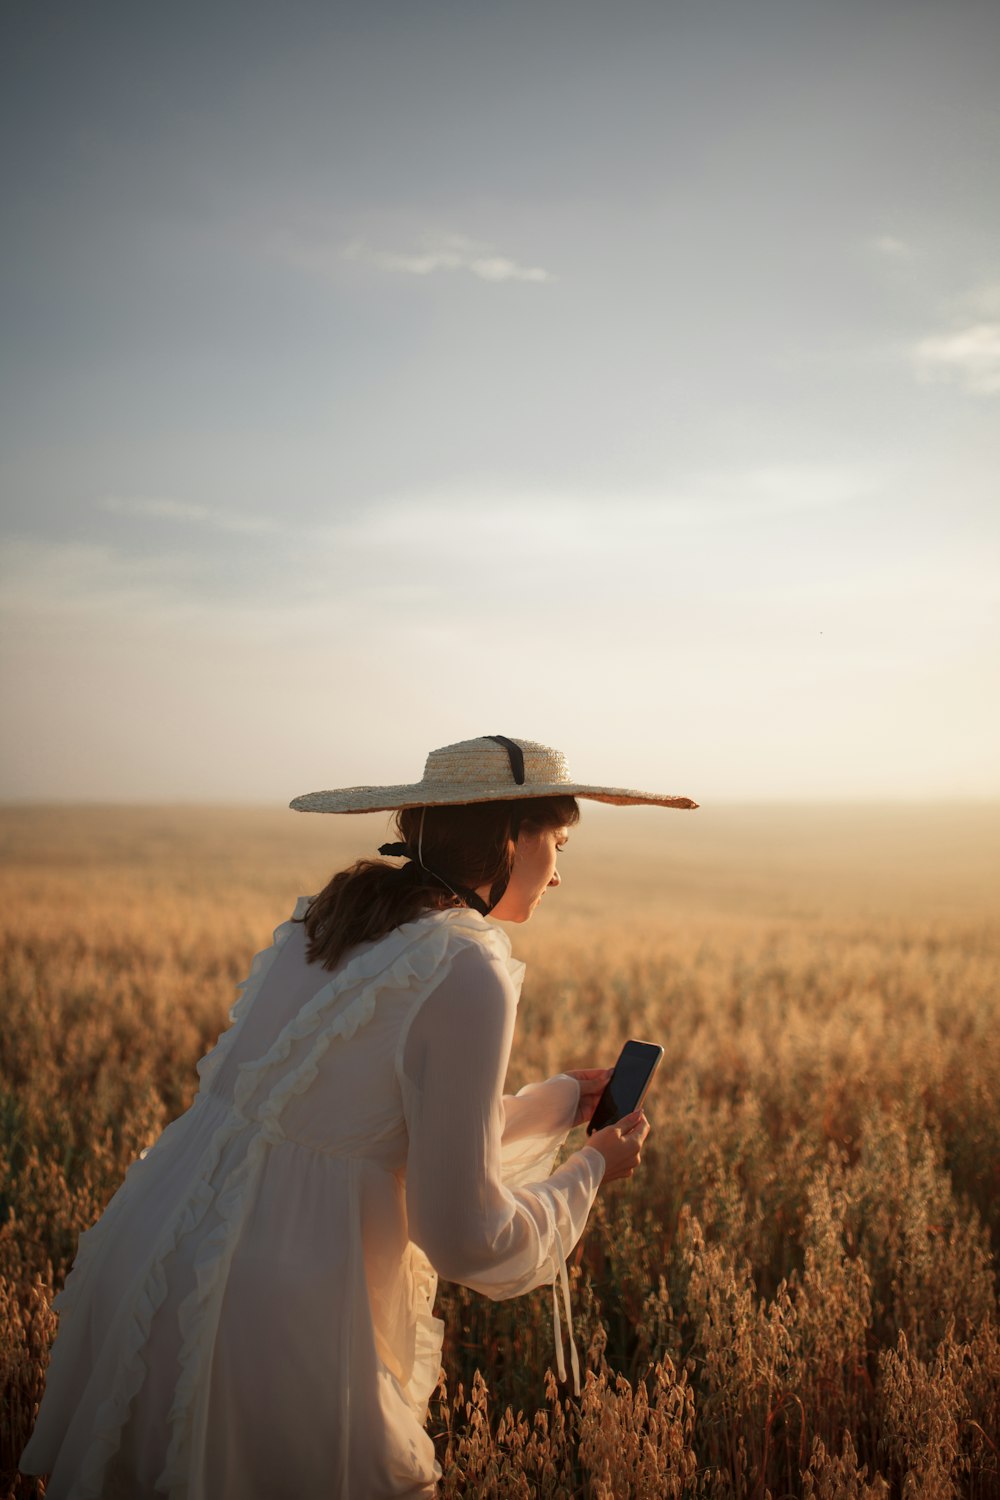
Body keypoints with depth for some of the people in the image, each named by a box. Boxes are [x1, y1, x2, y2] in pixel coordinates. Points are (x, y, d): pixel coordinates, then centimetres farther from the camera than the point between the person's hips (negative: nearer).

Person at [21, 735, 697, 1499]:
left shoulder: (336, 915, 8)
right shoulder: (467, 974, -17)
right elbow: (463, 1234, -14)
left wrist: (558, 1101, 26)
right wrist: (590, 1171, 3)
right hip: (264, 1313, -8)